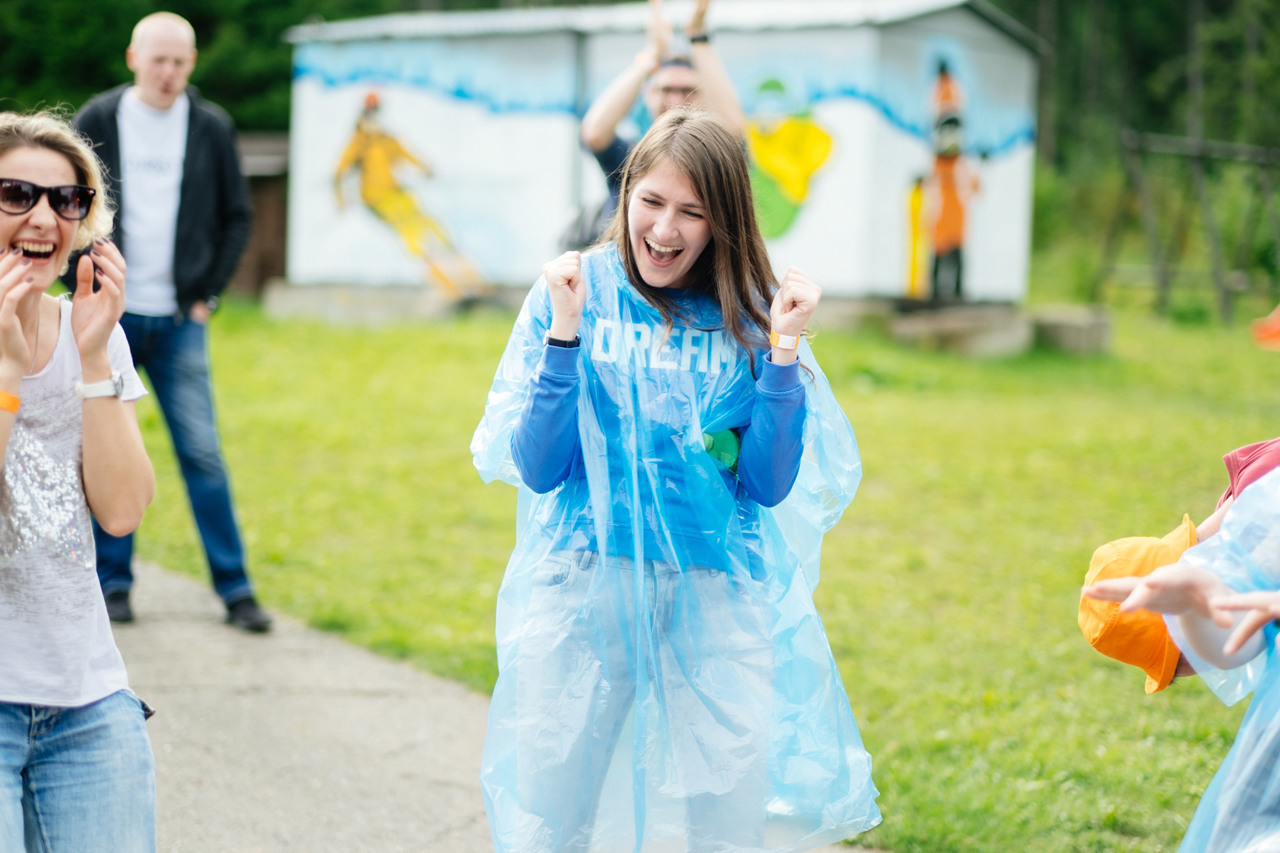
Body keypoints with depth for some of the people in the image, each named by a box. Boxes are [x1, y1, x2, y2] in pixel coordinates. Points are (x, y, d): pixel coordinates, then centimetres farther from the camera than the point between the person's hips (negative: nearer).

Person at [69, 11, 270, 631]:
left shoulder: (212, 128, 3)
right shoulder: (97, 122, 0)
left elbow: (237, 217, 10)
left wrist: (209, 294, 2)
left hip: (179, 322, 0)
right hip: (110, 318, 0)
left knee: (202, 453, -2)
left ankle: (235, 588, 4)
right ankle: (113, 581, 14)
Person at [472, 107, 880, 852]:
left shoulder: (747, 319, 3)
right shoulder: (574, 294, 0)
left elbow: (768, 486, -2)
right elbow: (538, 470, -5)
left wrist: (783, 350, -10)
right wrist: (564, 333, -13)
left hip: (714, 603, 1)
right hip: (579, 596, 0)